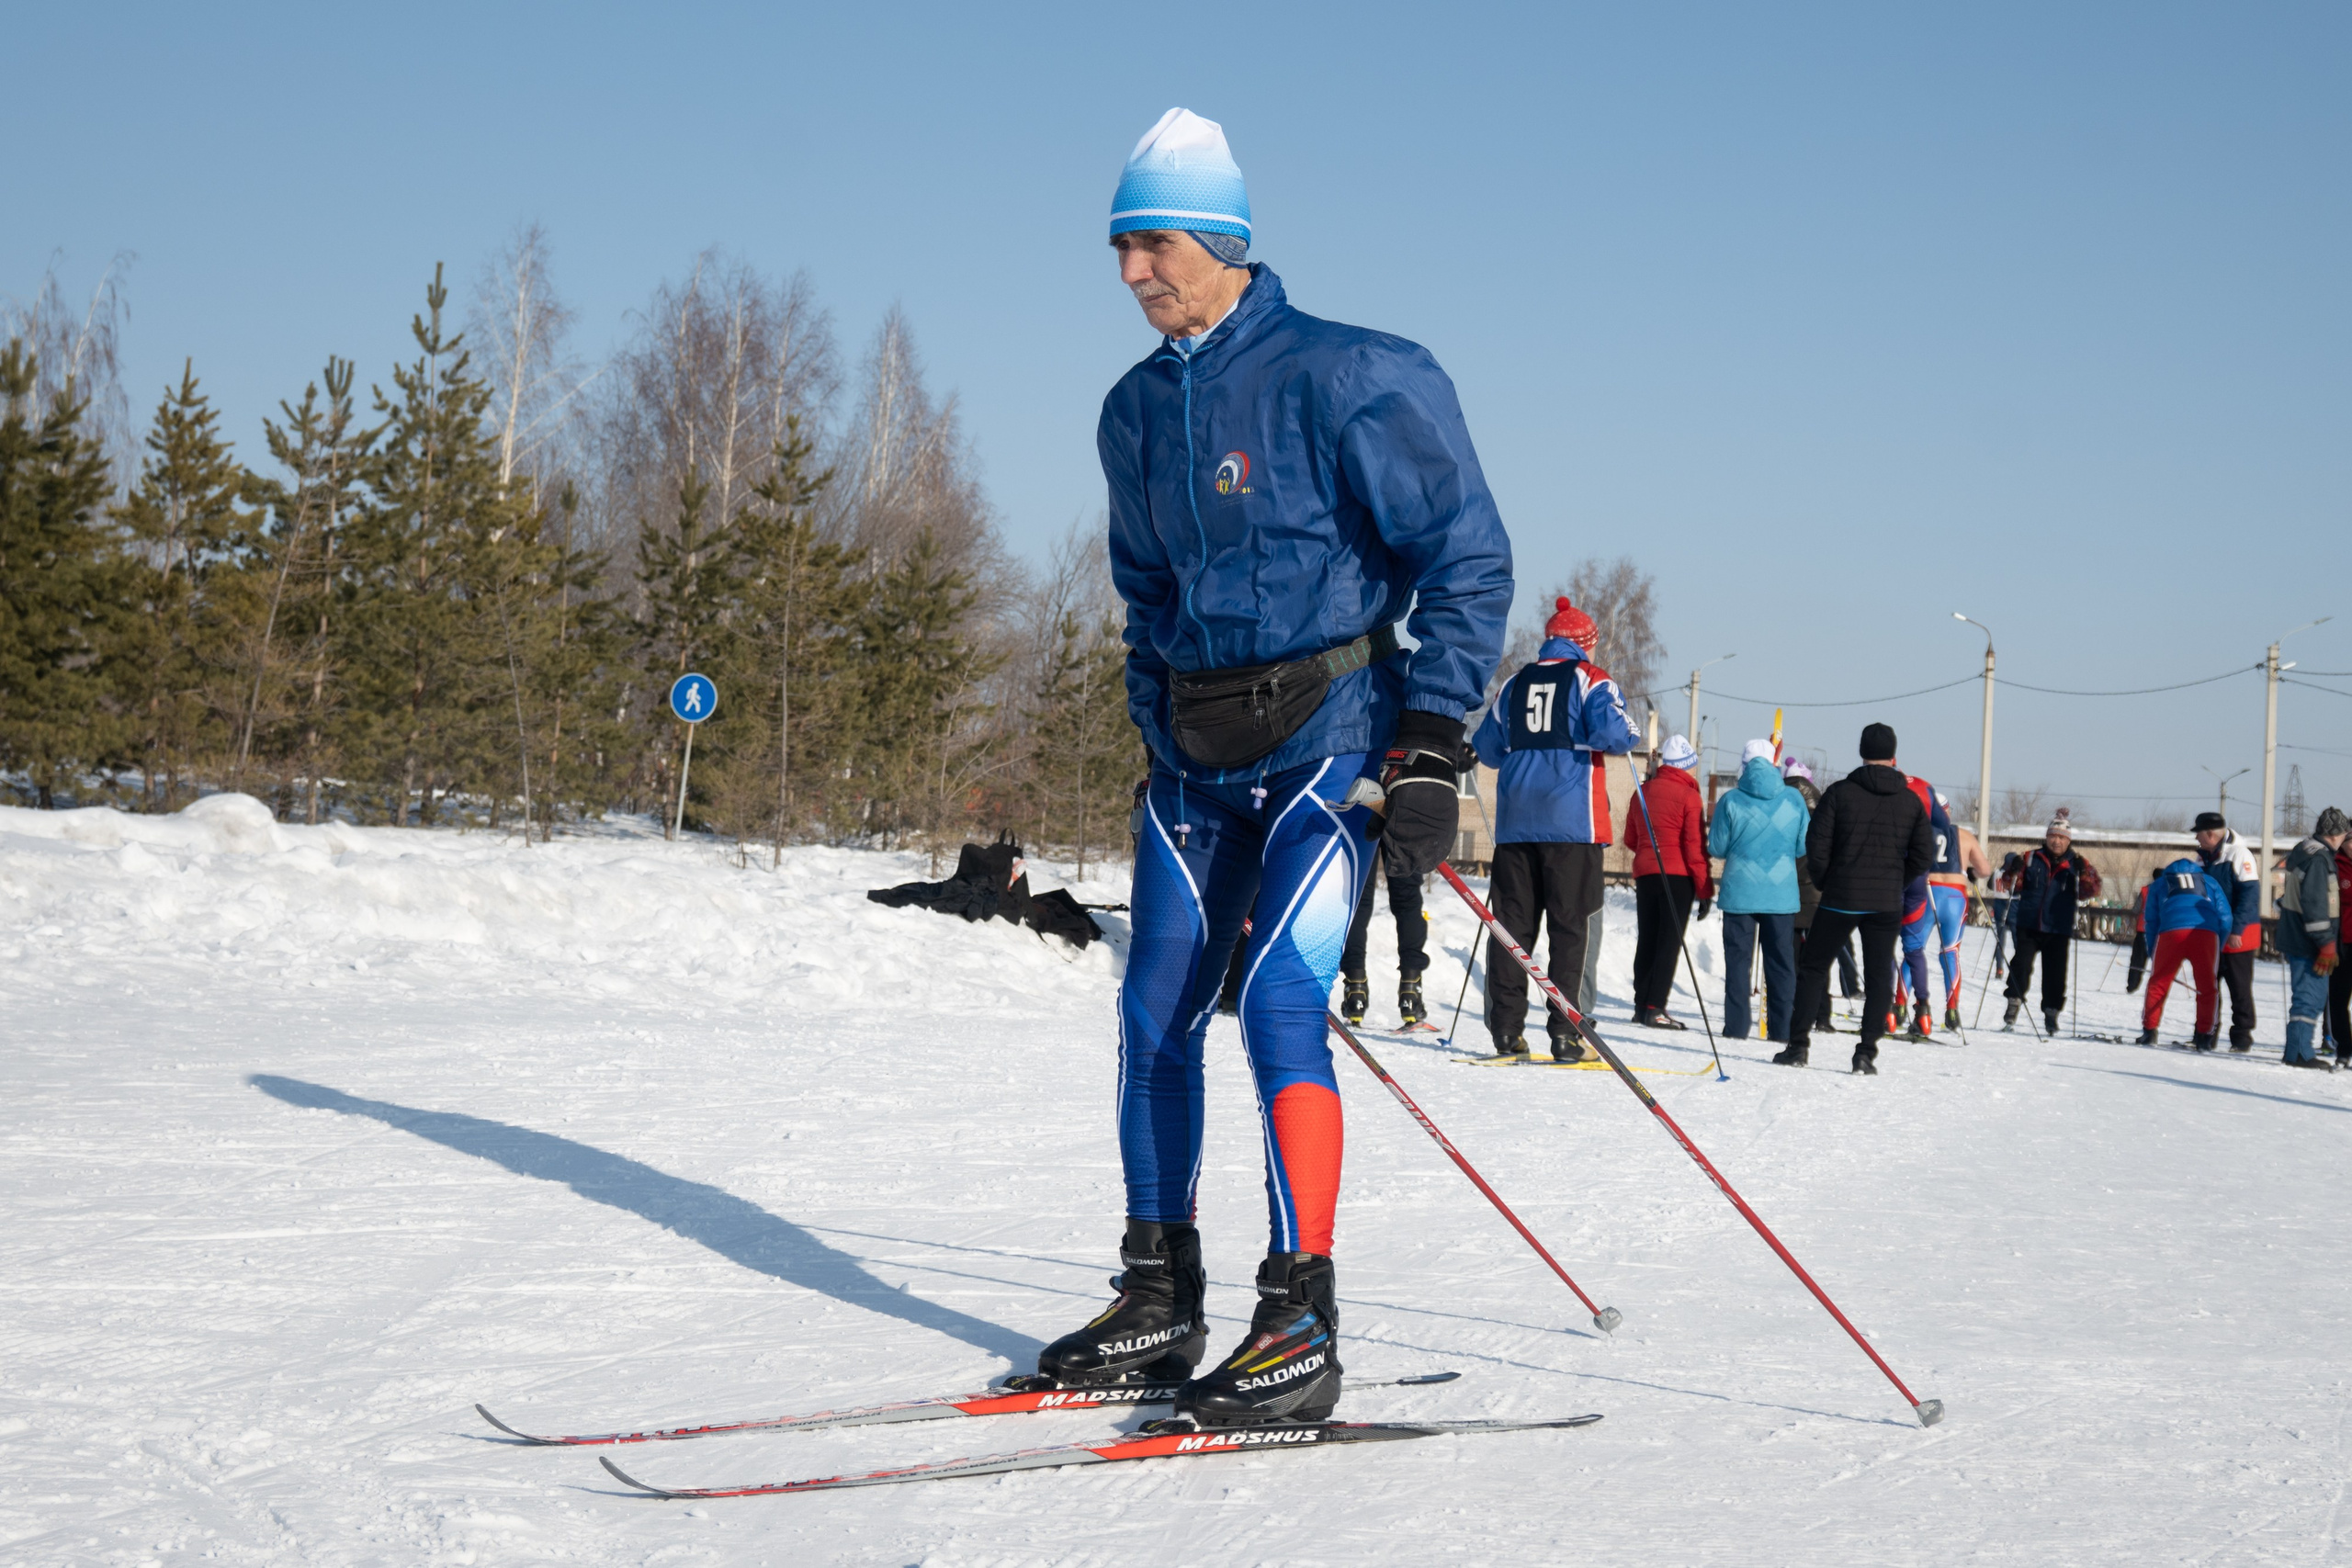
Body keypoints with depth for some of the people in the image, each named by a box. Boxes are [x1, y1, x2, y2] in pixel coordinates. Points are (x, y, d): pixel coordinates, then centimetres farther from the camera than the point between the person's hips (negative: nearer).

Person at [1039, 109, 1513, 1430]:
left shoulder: (1345, 379, -10)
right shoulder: (1138, 412, 10)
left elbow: (1467, 558, -10)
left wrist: (1432, 747, -16)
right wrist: (1160, 738, 16)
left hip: (1332, 732, -7)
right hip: (1200, 752, 7)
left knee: (1281, 1002, -17)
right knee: (1157, 1010, 3)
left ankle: (1303, 1327, -11)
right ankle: (1159, 1303, 14)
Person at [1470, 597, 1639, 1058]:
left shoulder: (1515, 683, 15)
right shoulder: (1591, 679, 0)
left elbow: (1487, 749, 18)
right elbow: (1612, 734, -14)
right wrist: (1626, 734, 7)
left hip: (1515, 822, 4)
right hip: (1571, 820, -4)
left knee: (1512, 922, 6)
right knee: (1574, 924, -2)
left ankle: (1506, 1029, 4)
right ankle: (1567, 1033, -8)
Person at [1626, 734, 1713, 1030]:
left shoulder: (1643, 792, 8)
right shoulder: (1688, 795, -8)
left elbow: (1631, 838, 16)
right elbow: (1695, 846, -12)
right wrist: (1704, 890, -8)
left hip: (1645, 873, 5)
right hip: (1678, 874, -5)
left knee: (1646, 939, 12)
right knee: (1670, 941, -4)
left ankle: (1641, 1005, 13)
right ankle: (1655, 1007, -11)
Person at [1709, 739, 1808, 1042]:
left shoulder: (1731, 801, -7)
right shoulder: (1793, 799, -2)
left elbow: (1717, 848, -1)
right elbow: (1803, 847, 4)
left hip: (1740, 892, -1)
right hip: (1782, 893, 1)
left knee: (1738, 960, 5)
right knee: (1781, 962, 8)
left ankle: (1736, 1026, 2)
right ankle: (1781, 1029, 7)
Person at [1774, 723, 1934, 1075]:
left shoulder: (1840, 792, -6)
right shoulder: (1911, 801, 2)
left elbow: (1816, 846, -8)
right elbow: (1924, 856, 3)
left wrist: (1825, 883, 8)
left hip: (1840, 899, -2)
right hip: (1887, 904, 2)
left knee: (1812, 968, 9)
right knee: (1879, 977, 9)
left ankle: (1799, 1045, 4)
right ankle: (1866, 1052, 2)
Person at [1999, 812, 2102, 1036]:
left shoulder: (2075, 864, 5)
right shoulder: (2032, 859, 6)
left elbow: (2088, 893, -3)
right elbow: (2015, 887, 9)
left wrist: (2086, 874, -20)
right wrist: (2014, 872, -11)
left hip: (2058, 931, 0)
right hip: (2028, 925, 0)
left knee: (2055, 973, 1)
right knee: (2021, 965, -7)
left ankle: (2051, 1013, 11)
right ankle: (2013, 1003, 6)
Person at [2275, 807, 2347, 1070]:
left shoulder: (2302, 851, 16)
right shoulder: (2319, 857, -16)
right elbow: (2315, 902, -23)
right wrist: (2326, 944, -20)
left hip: (2295, 938, 10)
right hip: (2309, 942, -10)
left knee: (2308, 996, 16)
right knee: (2310, 996, -8)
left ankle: (2300, 1049, 20)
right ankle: (2300, 1053, -10)